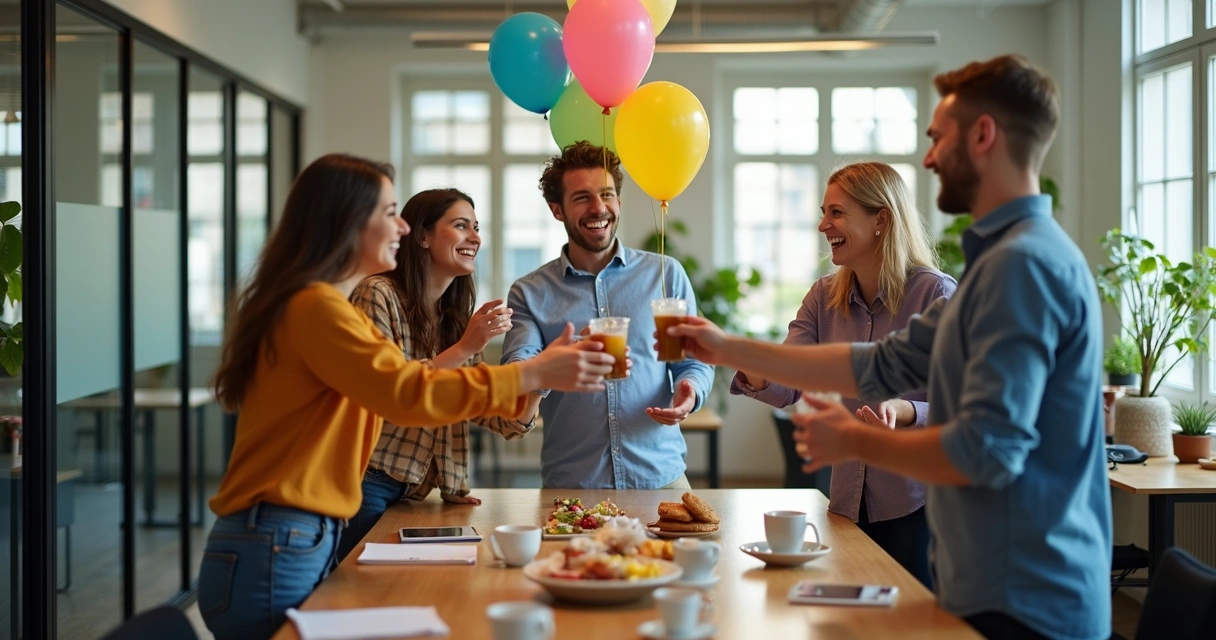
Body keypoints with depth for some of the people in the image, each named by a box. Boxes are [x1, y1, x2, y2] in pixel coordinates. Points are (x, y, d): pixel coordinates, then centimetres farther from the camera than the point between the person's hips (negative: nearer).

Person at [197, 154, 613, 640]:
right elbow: (410, 394, -25)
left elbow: (404, 380, 13)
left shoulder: (333, 308, 17)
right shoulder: (316, 308, -16)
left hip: (308, 544, 10)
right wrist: (533, 374, -23)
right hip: (274, 553, -10)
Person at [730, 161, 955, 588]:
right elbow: (786, 386, -5)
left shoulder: (937, 295, -12)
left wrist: (902, 412, -33)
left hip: (918, 505, -5)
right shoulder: (824, 297, 7)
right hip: (849, 503, 5)